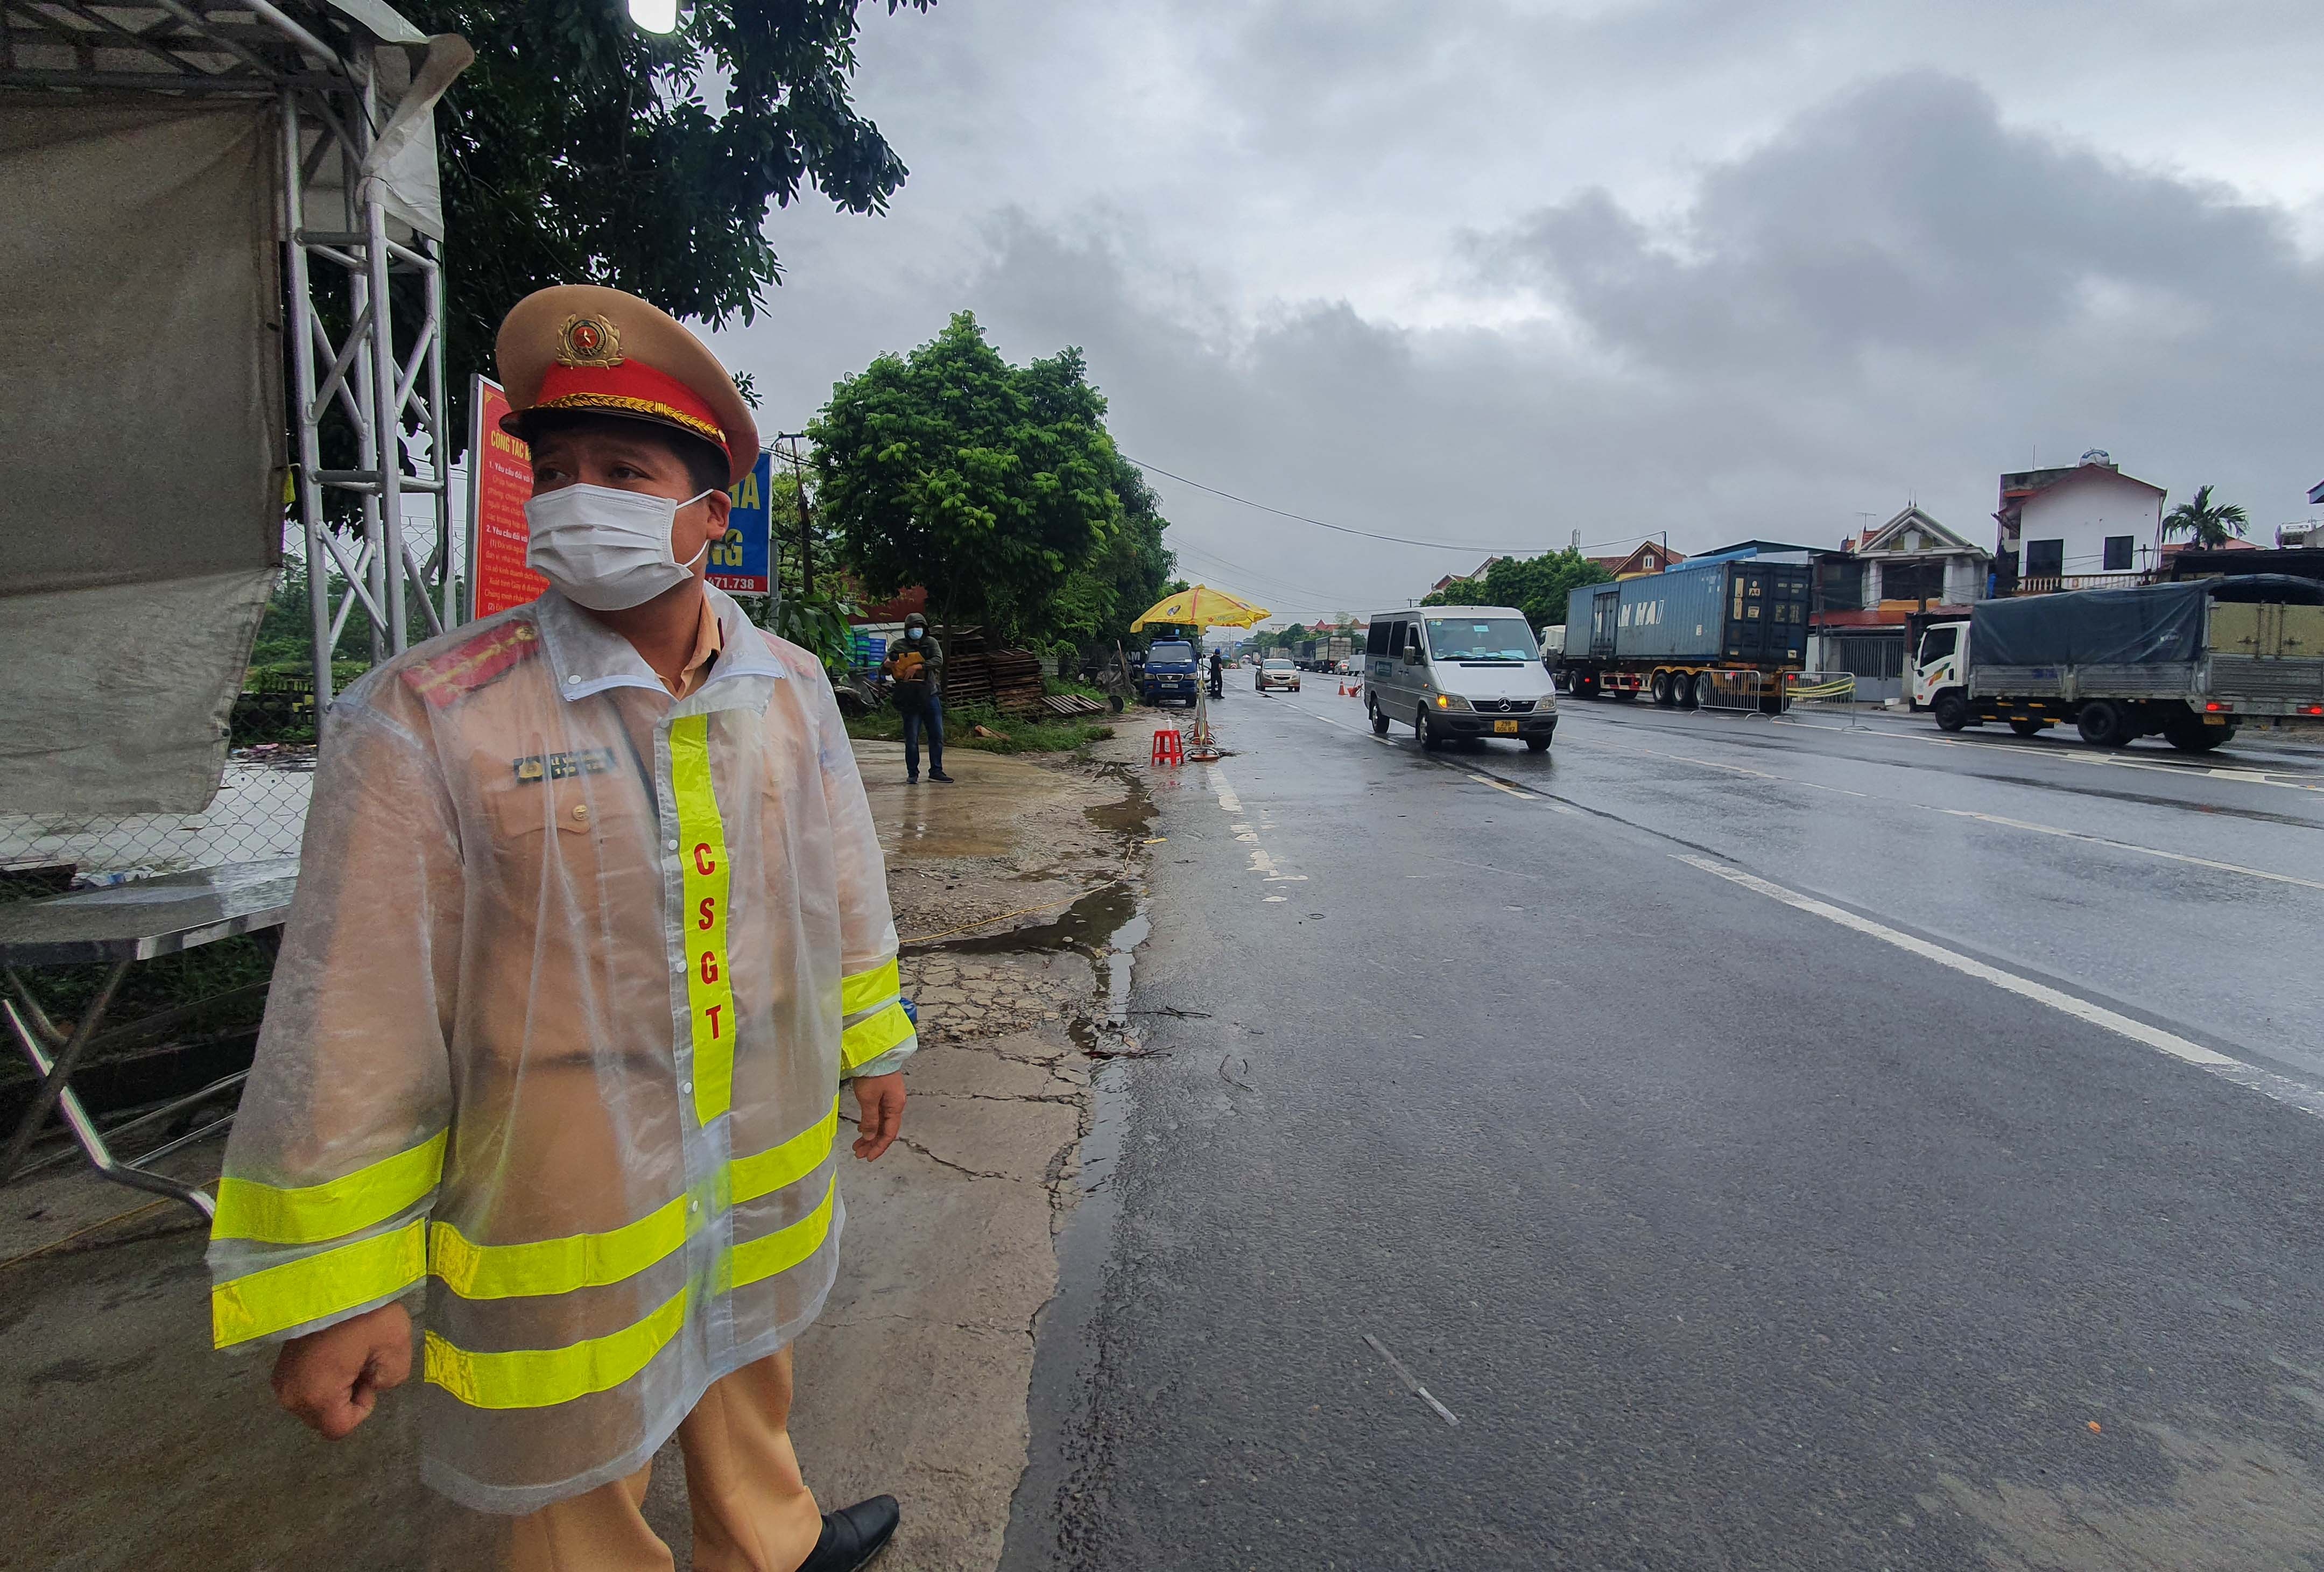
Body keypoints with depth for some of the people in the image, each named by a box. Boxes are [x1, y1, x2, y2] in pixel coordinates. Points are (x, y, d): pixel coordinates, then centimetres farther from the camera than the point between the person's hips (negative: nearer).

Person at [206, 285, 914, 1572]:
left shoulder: (790, 688, -4)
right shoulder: (422, 720, -18)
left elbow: (838, 889, 8)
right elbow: (352, 1022, -14)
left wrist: (870, 1045, 17)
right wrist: (335, 1288, -9)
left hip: (766, 1165, 5)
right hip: (558, 1200, -4)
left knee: (747, 1369, 29)